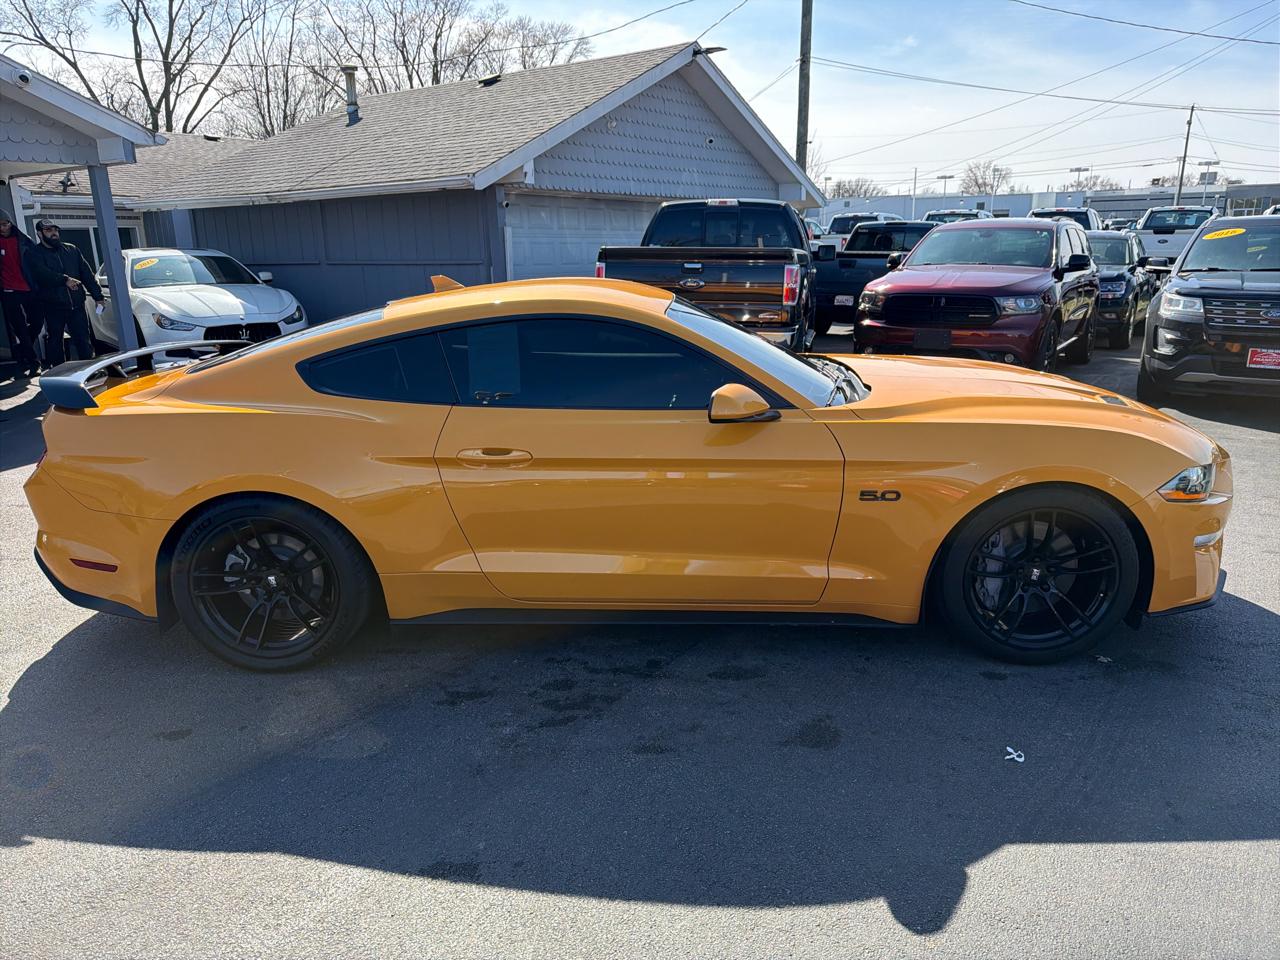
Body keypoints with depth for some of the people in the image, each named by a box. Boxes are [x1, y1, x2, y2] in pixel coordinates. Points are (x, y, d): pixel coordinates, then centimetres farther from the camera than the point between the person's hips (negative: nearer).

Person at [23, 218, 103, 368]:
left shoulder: (71, 250, 15)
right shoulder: (34, 254, 2)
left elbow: (87, 273, 12)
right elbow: (42, 273, -17)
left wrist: (97, 296, 5)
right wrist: (65, 280, -30)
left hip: (77, 305, 3)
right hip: (53, 307, -2)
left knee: (84, 341, 2)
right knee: (55, 342, 5)